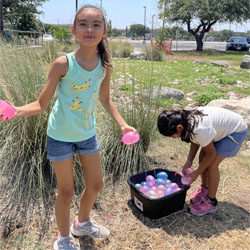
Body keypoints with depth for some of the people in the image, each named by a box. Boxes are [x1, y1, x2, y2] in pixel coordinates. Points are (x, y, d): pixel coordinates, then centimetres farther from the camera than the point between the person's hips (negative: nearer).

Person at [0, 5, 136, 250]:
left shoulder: (105, 65, -8)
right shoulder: (63, 64, -20)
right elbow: (41, 104, -16)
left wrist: (123, 125, -5)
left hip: (87, 133, 5)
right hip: (61, 135, -4)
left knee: (96, 185, 17)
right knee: (66, 191, 9)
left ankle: (82, 223, 48)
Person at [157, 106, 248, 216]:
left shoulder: (200, 130, -39)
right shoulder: (184, 118, -15)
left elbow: (211, 154, -22)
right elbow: (195, 141, 1)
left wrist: (197, 173, -12)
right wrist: (189, 161, -8)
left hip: (237, 131, -8)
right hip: (221, 127, 8)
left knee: (212, 164, -12)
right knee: (202, 158, 5)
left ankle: (211, 202, 5)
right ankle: (204, 189, 26)